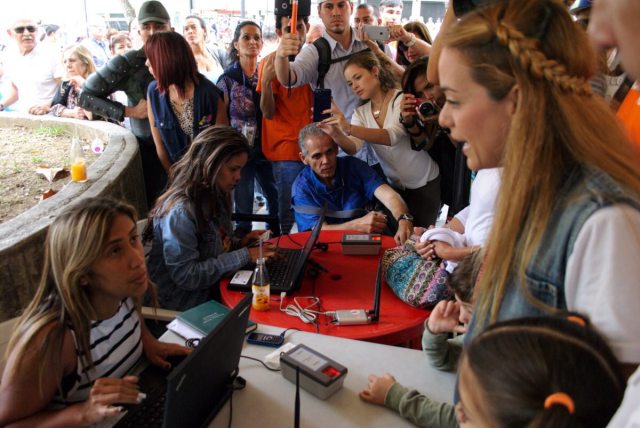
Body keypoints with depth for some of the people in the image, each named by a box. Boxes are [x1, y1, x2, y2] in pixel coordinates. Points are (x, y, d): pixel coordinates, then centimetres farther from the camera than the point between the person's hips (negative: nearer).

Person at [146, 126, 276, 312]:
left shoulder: (214, 197, 2)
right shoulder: (180, 211, -24)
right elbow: (185, 275, -26)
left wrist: (240, 243, -4)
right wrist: (244, 256, -23)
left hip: (215, 287, 8)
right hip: (190, 302, -8)